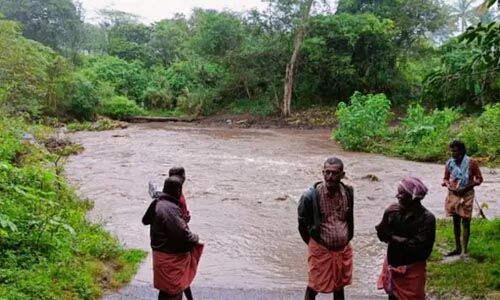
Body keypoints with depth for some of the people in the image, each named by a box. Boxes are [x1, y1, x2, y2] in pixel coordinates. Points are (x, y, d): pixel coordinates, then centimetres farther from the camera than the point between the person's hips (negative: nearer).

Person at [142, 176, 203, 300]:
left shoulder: (157, 203, 2)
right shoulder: (170, 209, -28)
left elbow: (145, 220, 19)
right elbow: (182, 233, -31)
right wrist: (195, 239, -13)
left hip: (162, 252, 10)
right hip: (171, 257, -10)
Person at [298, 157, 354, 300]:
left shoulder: (348, 192, -4)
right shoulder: (311, 195, -19)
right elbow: (302, 224, -6)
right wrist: (313, 243, 3)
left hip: (343, 249, 4)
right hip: (321, 250, -4)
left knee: (339, 286, 20)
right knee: (313, 287, 9)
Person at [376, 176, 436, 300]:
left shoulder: (427, 218, -20)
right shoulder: (393, 210, -7)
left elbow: (418, 247, -25)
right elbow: (381, 234, -7)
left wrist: (392, 237, -14)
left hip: (413, 268, -4)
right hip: (392, 263, 5)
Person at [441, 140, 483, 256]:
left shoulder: (472, 163, -9)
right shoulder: (449, 163, 0)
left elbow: (479, 179, -4)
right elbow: (446, 179, 10)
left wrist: (467, 186, -18)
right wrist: (447, 184, -12)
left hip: (466, 195, -4)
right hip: (453, 195, 4)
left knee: (465, 223, -2)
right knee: (456, 222, 12)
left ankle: (464, 250, 1)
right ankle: (457, 248, 23)